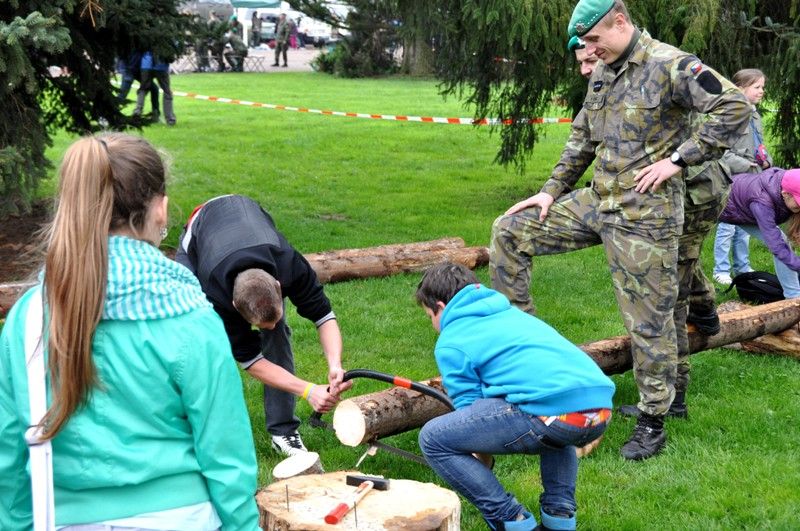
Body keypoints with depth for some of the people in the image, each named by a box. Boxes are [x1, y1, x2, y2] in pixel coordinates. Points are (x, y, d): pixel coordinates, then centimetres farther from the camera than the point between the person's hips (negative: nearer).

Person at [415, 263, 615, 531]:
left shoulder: (450, 343, 11)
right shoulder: (511, 311, 32)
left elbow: (472, 413, 11)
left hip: (550, 413, -8)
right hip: (601, 408, 8)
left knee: (433, 438, 4)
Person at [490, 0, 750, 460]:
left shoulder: (670, 66, -12)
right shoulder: (603, 73, 13)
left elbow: (735, 108, -18)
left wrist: (678, 159, -17)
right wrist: (552, 191, 14)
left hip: (645, 214, -8)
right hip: (595, 202, 8)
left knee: (649, 319, 0)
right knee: (509, 232, 3)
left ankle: (653, 422, 14)